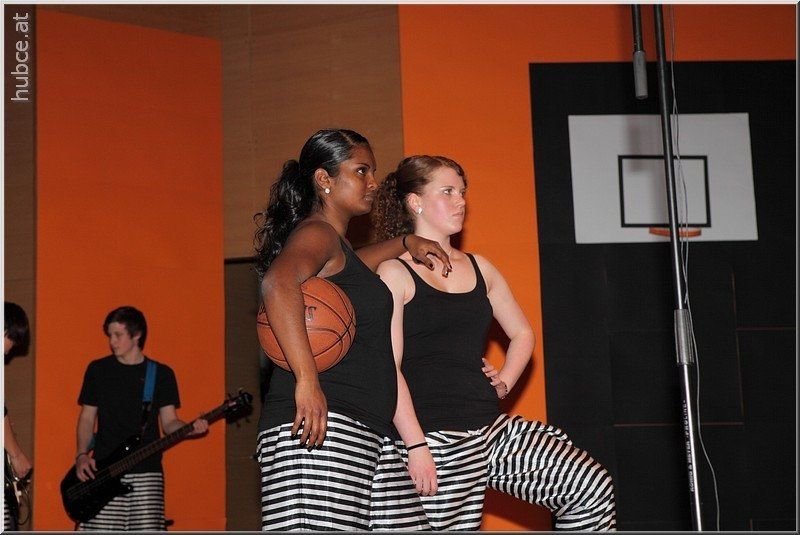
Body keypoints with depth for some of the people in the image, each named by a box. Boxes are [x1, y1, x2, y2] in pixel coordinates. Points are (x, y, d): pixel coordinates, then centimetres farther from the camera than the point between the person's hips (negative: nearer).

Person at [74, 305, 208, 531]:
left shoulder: (162, 374, 8)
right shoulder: (98, 369, 8)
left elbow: (169, 422, 7)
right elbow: (87, 418, 11)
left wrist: (191, 429, -14)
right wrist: (81, 455, -3)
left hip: (146, 472, 0)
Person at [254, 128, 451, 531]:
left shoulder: (336, 243, 25)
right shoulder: (317, 233, -4)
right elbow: (278, 283, -25)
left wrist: (405, 243, 37)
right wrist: (307, 380, -32)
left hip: (356, 437, 10)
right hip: (318, 429, -10)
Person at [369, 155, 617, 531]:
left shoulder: (478, 268, 15)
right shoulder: (394, 272, -4)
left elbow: (522, 334, 27)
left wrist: (504, 381, 9)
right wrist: (416, 446, -18)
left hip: (489, 427, 7)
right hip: (428, 436, -6)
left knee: (592, 486, -3)